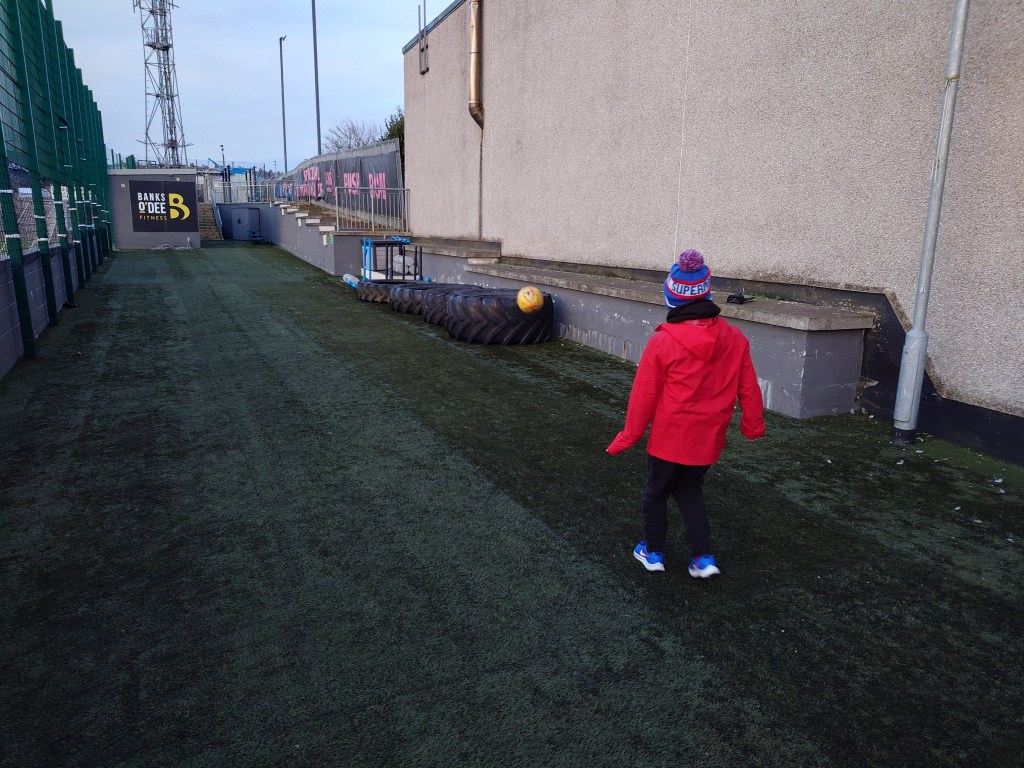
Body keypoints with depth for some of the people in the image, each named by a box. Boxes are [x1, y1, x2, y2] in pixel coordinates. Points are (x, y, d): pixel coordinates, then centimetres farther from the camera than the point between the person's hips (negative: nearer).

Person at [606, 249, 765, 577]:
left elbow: (644, 396, -12)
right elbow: (748, 388, 2)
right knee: (690, 490, 24)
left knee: (656, 492, 18)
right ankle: (703, 557, 19)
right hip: (709, 439, 4)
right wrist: (753, 425, 17)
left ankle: (652, 552, 32)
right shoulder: (735, 338, -7)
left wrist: (628, 436, -1)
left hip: (669, 438, -4)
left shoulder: (663, 342, -19)